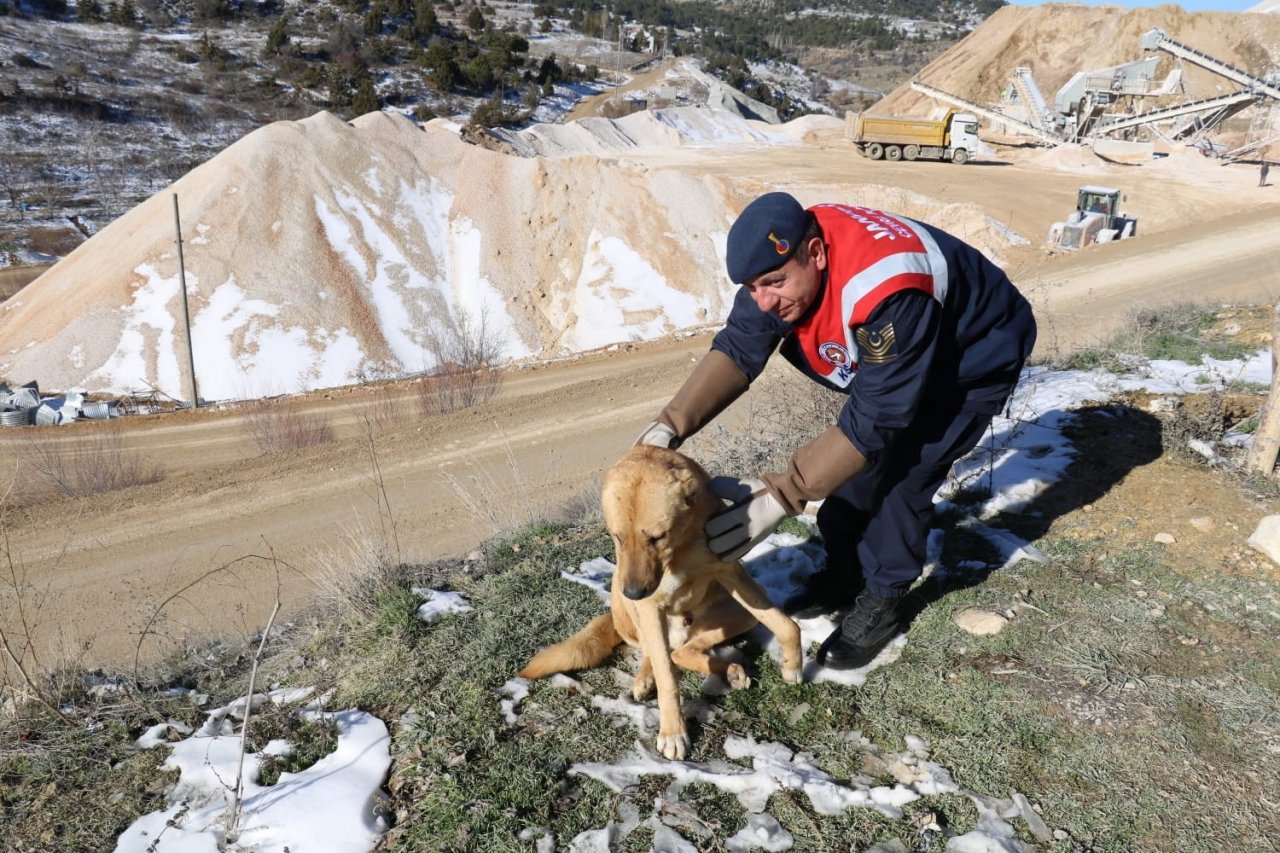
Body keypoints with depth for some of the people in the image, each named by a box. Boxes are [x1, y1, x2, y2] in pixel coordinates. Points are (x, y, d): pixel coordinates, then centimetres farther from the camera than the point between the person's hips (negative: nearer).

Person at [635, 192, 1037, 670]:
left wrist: (780, 497, -42)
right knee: (856, 456, 5)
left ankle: (881, 604, 6)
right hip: (898, 355, 7)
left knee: (899, 474, -14)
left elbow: (876, 417, -40)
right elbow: (738, 348, -20)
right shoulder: (785, 256, -22)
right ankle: (844, 575, 24)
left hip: (977, 356, -7)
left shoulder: (886, 290, -44)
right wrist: (670, 426, -33)